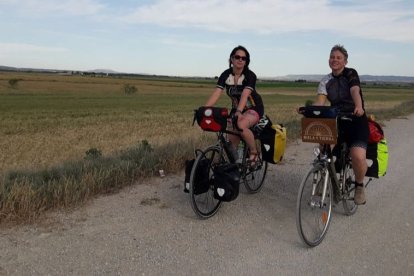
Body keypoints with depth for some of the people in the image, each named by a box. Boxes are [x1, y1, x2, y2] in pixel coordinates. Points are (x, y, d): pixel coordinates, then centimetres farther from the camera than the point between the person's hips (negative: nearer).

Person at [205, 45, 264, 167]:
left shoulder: (250, 75, -19)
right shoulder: (226, 75, -9)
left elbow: (245, 95, -35)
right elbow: (216, 93, -20)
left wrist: (239, 111, -51)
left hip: (254, 108, -5)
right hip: (236, 109, 5)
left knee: (241, 125, -35)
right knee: (232, 141, -2)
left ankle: (254, 152, -14)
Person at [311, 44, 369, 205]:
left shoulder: (351, 74, -2)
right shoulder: (326, 81, 7)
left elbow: (355, 91, -22)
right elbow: (319, 102, -7)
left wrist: (359, 107, -43)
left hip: (356, 120, -4)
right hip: (336, 121, 4)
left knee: (358, 156, -25)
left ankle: (359, 185, 4)